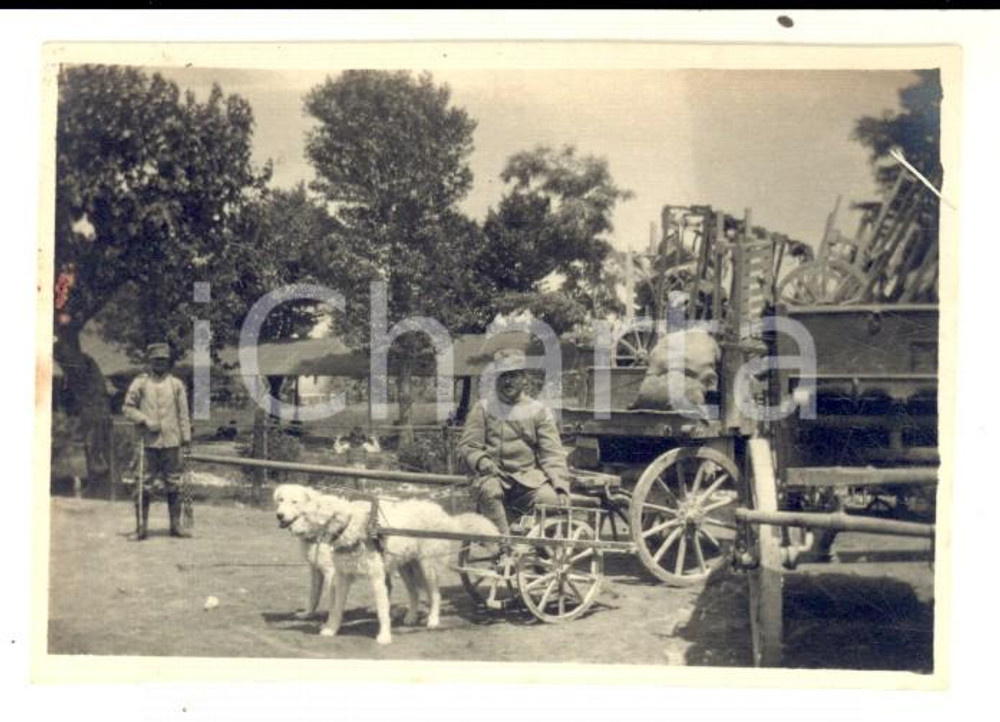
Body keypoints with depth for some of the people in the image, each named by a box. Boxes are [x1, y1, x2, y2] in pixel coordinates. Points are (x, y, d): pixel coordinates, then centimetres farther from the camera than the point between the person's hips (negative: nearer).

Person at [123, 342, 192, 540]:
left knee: (173, 484, 5)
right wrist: (145, 420, -10)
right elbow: (128, 408, 5)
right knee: (144, 484, -1)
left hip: (171, 442, 2)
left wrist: (186, 438, 4)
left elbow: (183, 413, 9)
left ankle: (175, 524, 12)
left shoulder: (176, 384, 9)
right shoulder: (140, 383, 5)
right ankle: (141, 525, 6)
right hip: (148, 442, -1)